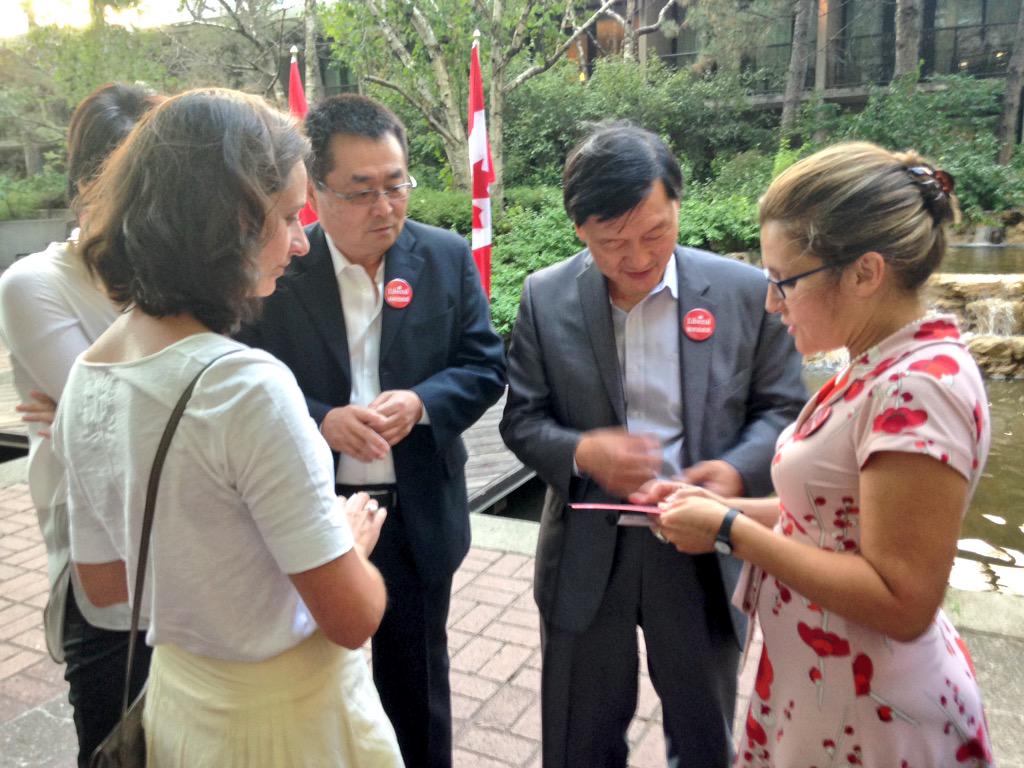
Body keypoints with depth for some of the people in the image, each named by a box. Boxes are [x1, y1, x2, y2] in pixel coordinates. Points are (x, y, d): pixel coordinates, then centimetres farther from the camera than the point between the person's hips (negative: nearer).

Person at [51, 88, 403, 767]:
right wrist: (354, 540, -4)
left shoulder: (87, 377, -5)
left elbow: (105, 583, 6)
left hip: (178, 704, 7)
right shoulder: (247, 385, -29)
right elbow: (353, 618, -23)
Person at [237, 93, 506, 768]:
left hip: (418, 512, 1)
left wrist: (421, 401, -21)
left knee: (417, 675, 21)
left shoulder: (448, 257, -5)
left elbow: (486, 366, -3)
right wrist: (321, 421, -25)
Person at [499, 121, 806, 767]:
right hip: (585, 557, 1)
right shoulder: (546, 298, -6)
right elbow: (522, 419, -2)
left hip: (702, 552, 0)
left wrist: (738, 470, -22)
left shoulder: (746, 291, -8)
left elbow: (783, 409, -1)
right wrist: (580, 451, -23)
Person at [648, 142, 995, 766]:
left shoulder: (919, 386, -27)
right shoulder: (881, 365, 2)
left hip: (867, 713, -8)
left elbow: (902, 603, -27)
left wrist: (731, 531, -22)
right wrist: (722, 505, -1)